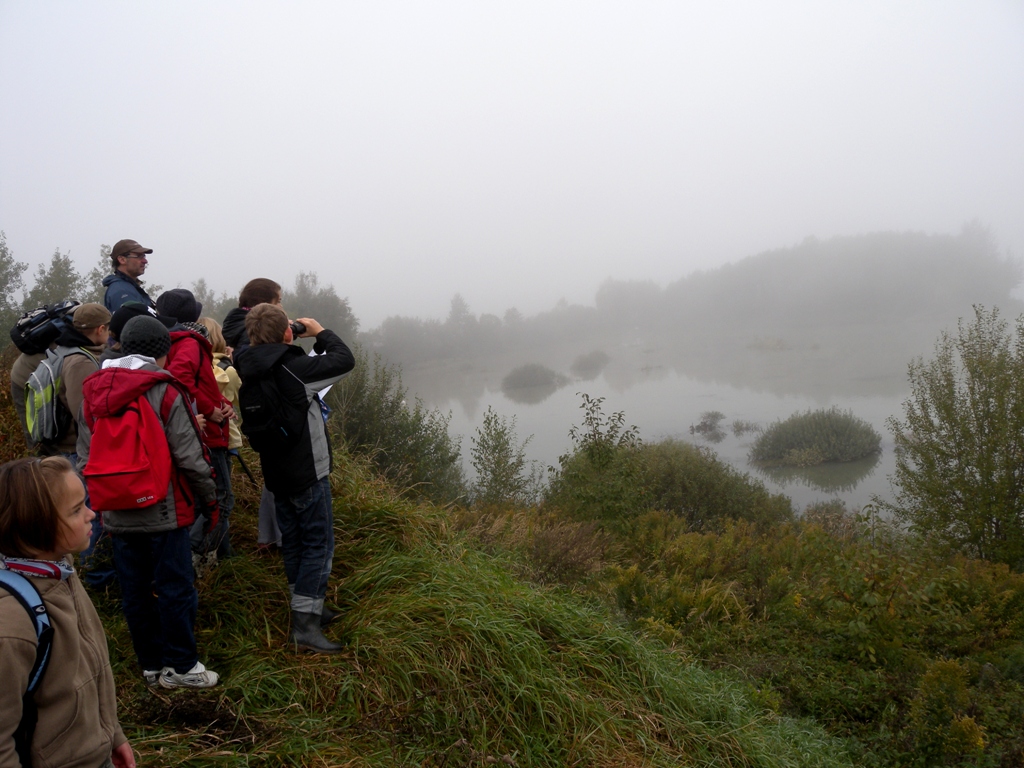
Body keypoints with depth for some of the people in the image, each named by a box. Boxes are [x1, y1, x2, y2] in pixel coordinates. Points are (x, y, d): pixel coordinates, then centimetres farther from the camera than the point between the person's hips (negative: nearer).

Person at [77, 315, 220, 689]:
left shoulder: (92, 394, 6)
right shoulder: (165, 393, -11)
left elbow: (85, 460, 9)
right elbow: (189, 458, -13)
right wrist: (210, 498, 0)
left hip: (117, 515, 5)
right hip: (164, 513, -5)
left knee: (135, 590, 13)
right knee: (175, 588, 6)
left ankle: (151, 664, 25)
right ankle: (179, 666, 14)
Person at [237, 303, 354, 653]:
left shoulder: (248, 374, 2)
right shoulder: (294, 368, -21)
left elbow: (249, 426, 12)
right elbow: (344, 359, -12)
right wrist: (320, 332, 1)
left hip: (276, 474, 8)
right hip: (308, 473, -8)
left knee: (293, 542, 17)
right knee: (319, 544, -1)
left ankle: (308, 608, 29)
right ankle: (305, 624, -4)